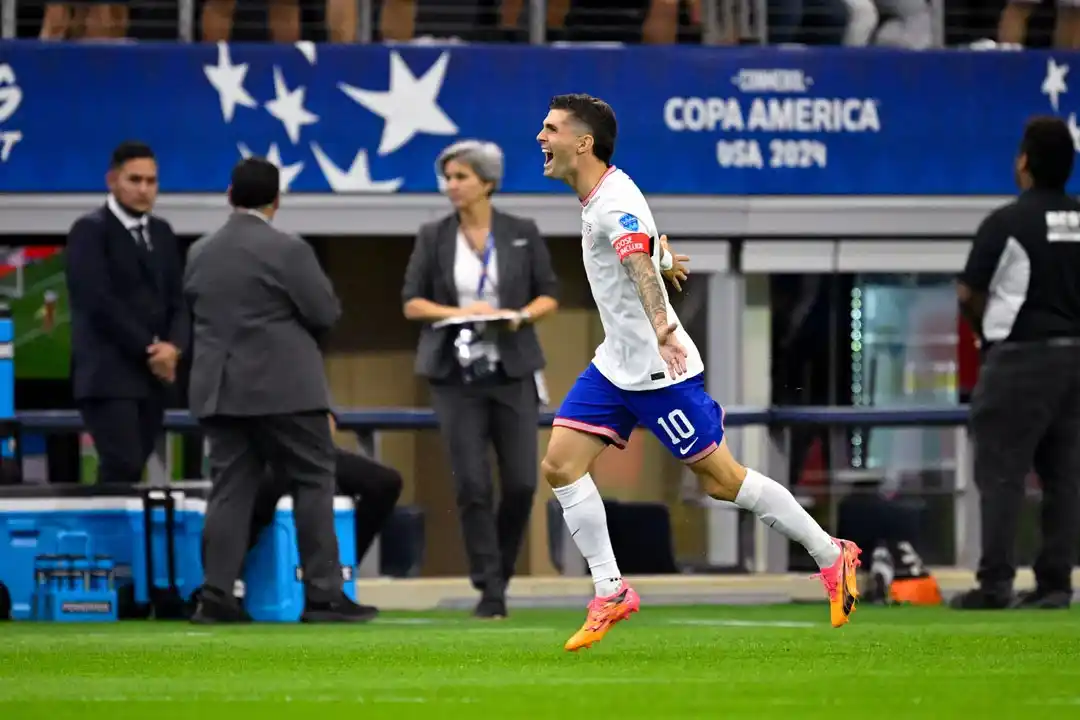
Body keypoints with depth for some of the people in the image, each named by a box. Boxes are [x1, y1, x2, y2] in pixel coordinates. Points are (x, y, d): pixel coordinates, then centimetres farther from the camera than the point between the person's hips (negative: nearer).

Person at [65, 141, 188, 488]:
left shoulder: (161, 232, 16)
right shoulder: (90, 230, -6)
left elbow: (177, 300, 12)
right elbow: (99, 303, -15)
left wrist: (173, 346, -9)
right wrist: (148, 350, -13)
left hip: (152, 375, 7)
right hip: (108, 374, -7)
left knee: (132, 471, 5)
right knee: (122, 468, -16)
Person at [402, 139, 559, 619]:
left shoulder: (522, 234, 4)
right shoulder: (433, 237, 4)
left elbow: (548, 295, 7)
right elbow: (411, 303, 3)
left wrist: (522, 315, -14)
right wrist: (459, 312, -14)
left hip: (512, 372, 0)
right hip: (456, 374, 0)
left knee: (521, 482, -5)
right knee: (473, 485, -7)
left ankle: (499, 571, 17)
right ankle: (490, 591, -2)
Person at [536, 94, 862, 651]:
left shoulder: (615, 200, -21)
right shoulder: (600, 198, 8)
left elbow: (641, 263, -40)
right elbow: (655, 251, 26)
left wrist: (661, 329, -55)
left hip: (657, 368, -9)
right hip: (615, 365, 9)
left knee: (721, 480, -3)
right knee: (560, 464, -3)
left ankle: (832, 557, 11)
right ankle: (611, 594, 0)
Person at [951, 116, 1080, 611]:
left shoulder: (1007, 222, -10)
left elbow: (968, 296, -7)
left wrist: (987, 328, 11)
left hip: (1019, 360, -6)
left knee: (1001, 471, -3)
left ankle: (995, 582, -8)